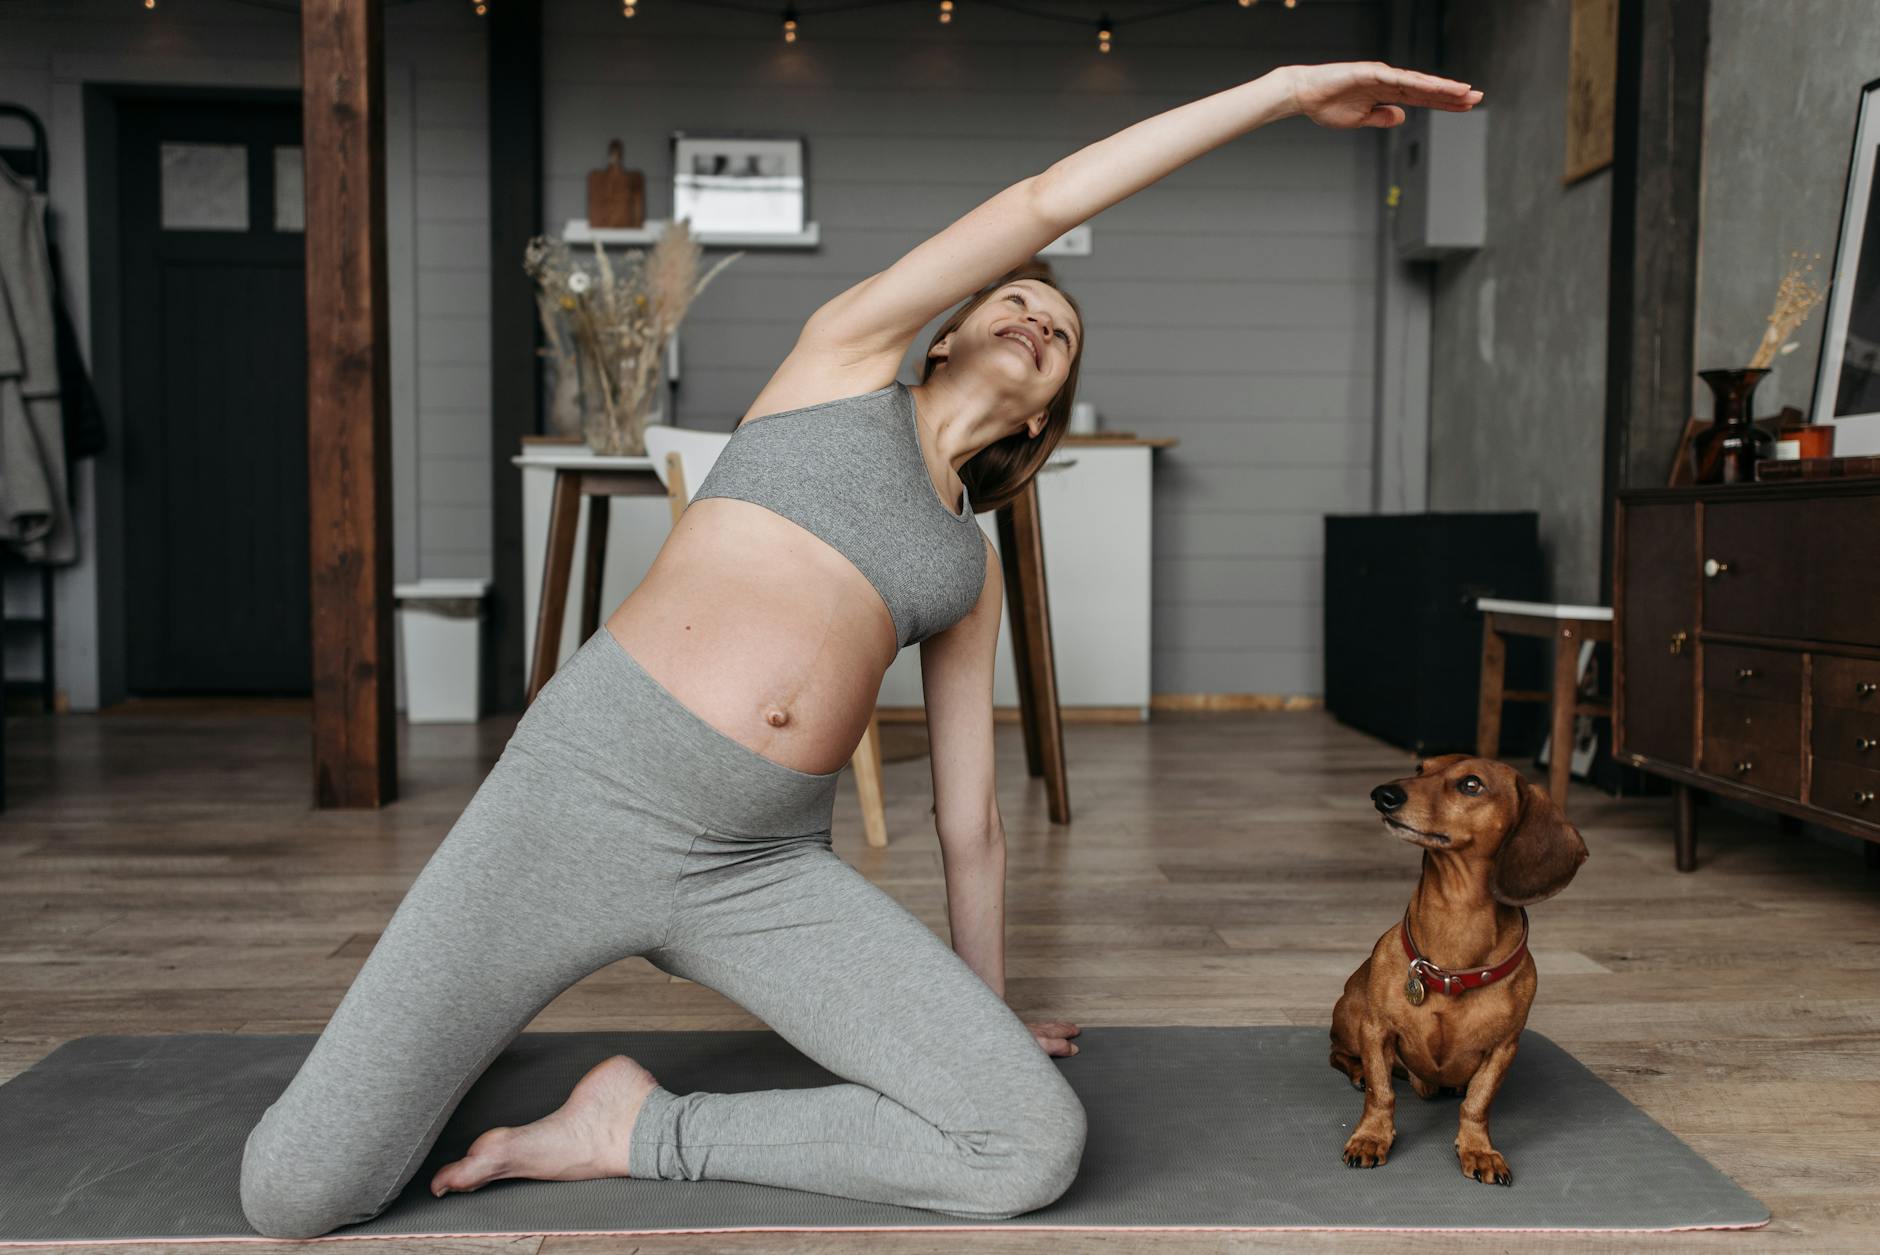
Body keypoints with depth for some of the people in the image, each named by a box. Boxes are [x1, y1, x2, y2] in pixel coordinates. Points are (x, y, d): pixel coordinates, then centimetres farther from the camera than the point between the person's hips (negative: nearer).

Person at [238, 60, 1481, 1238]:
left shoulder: (973, 573, 20)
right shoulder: (848, 355, 11)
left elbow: (969, 818, 22)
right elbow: (1043, 201, 4)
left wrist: (988, 1012, 25)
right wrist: (1282, 88, 11)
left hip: (763, 871, 4)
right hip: (587, 785, -4)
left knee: (1037, 1144, -15)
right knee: (297, 1194, -10)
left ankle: (641, 1132, 0)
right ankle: (450, 997, 22)